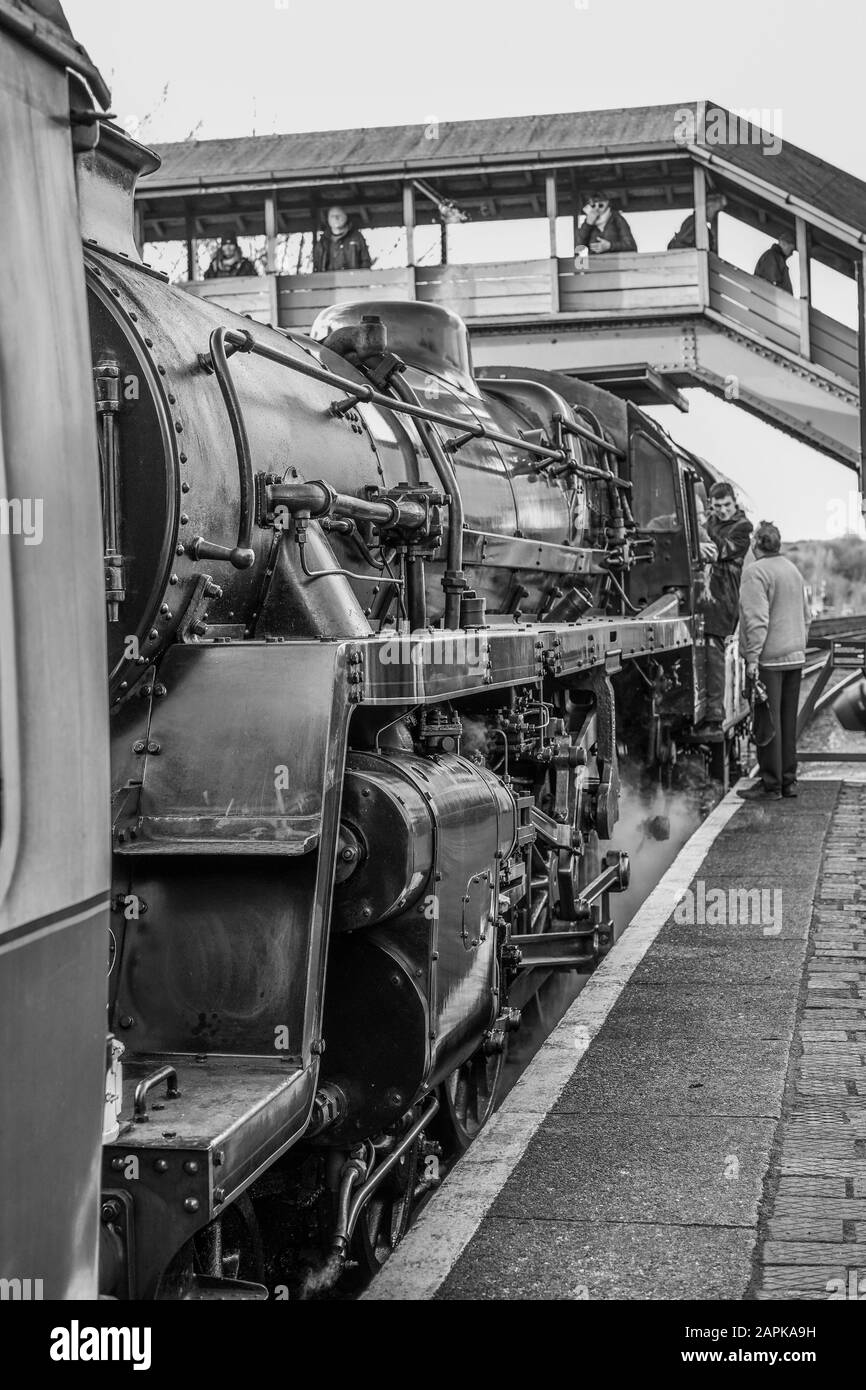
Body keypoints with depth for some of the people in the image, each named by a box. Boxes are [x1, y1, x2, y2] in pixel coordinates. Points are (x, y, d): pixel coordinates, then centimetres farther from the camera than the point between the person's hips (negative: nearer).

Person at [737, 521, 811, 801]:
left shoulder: (756, 573, -12)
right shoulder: (793, 570, 15)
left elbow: (757, 619, -19)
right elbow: (806, 616, 21)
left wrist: (752, 657, -19)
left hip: (769, 659, -8)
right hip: (795, 657, 8)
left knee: (768, 722, -4)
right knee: (788, 720, 13)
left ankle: (771, 785, -1)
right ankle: (788, 780, 18)